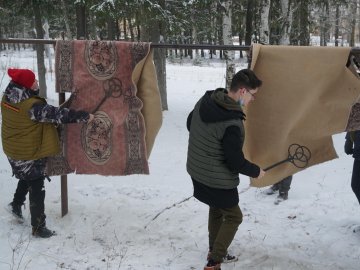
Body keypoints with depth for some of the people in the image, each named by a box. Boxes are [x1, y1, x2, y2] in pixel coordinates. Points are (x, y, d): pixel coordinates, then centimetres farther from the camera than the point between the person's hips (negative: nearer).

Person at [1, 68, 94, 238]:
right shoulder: (32, 106, -31)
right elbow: (58, 115, -27)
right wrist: (84, 116, -19)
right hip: (30, 153, -8)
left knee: (27, 178, 33)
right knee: (37, 189, 5)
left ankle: (16, 203, 44)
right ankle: (38, 227, 13)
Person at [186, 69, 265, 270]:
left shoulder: (205, 100, -7)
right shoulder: (232, 123, -32)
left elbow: (190, 124, 12)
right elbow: (236, 162, -25)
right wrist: (256, 171, -6)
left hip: (196, 170, 8)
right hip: (218, 180, -8)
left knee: (216, 209, 28)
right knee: (233, 217, 12)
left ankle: (214, 251, 44)